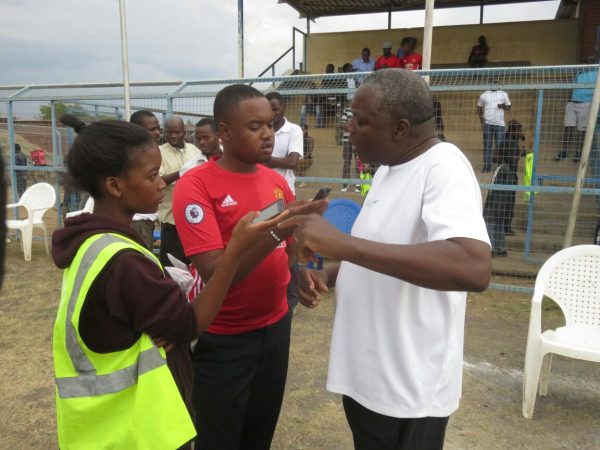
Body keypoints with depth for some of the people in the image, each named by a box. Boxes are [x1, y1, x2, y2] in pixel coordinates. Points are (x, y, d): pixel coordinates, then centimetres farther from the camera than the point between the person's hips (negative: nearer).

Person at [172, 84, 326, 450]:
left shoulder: (276, 180, 1)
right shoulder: (196, 185, -16)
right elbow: (212, 271, -25)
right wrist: (275, 233, -33)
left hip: (276, 327, 5)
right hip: (223, 338, -5)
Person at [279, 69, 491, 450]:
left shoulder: (443, 167, -22)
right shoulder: (391, 166, 6)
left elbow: (474, 268, -39)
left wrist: (340, 243, -38)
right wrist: (326, 276, -1)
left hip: (407, 390, -8)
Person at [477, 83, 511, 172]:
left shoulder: (504, 94, 9)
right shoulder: (484, 95, 9)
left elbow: (508, 107, 12)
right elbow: (479, 108, 16)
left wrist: (503, 106, -10)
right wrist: (481, 118, 1)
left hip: (500, 124, 0)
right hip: (487, 124, 0)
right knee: (487, 146, 0)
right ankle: (487, 166, 4)